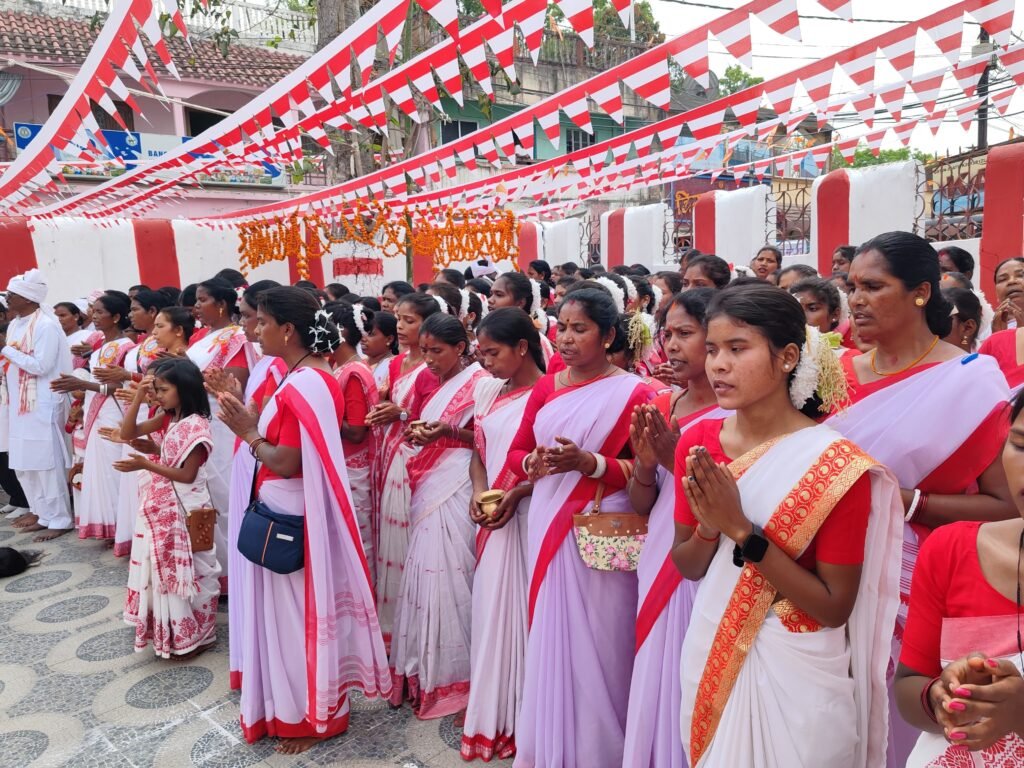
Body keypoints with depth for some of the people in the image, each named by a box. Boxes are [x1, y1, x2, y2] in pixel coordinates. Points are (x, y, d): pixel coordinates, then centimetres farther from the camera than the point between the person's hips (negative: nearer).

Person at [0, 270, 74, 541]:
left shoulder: (46, 325, -15)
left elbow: (40, 366, -20)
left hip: (42, 406, -9)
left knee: (46, 462, -2)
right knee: (22, 462, 15)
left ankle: (59, 520, 8)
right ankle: (41, 511, 29)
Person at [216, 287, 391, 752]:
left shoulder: (302, 385, -23)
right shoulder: (313, 376, 8)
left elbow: (287, 462, -24)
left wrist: (248, 433, -12)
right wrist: (254, 420, 4)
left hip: (291, 519, -10)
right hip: (290, 514, 10)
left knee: (297, 613, 7)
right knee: (292, 611, 21)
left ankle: (312, 717, 26)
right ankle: (293, 706, 39)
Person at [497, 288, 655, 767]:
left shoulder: (633, 393, -7)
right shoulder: (546, 388, 9)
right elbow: (516, 454, 12)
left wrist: (589, 462, -22)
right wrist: (534, 462, -10)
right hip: (548, 524, 5)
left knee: (596, 643, 3)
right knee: (548, 638, 12)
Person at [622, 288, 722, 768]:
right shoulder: (660, 408, 6)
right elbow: (641, 507, 8)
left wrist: (678, 461, -22)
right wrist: (645, 463, -11)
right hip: (658, 563, 6)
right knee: (655, 680, 17)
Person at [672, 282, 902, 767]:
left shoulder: (837, 465, -19)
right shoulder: (697, 443, -6)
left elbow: (835, 607, -17)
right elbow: (688, 567, 1)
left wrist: (742, 530, -26)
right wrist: (709, 526, -20)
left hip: (796, 673, -4)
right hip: (711, 657, 5)